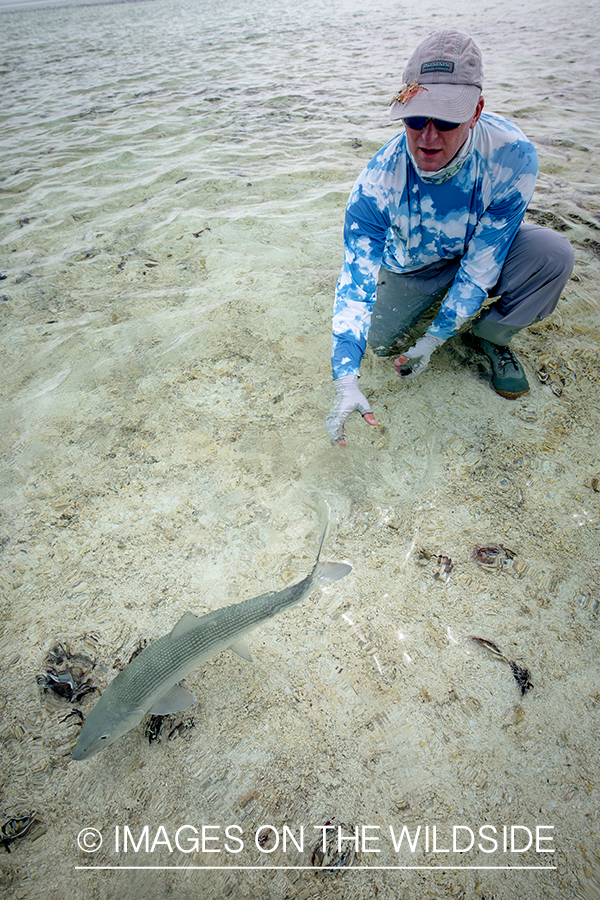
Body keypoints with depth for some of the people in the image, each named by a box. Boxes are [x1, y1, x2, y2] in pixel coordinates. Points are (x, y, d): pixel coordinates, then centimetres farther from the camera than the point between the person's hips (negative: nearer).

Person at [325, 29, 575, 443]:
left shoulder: (511, 155, -32)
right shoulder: (379, 182, -30)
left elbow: (481, 265, -27)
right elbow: (355, 279, -33)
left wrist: (433, 340, -28)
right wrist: (346, 381, -41)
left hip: (486, 250, -1)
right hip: (414, 265, 1)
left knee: (552, 252, -29)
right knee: (380, 342, -10)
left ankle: (489, 336, 0)